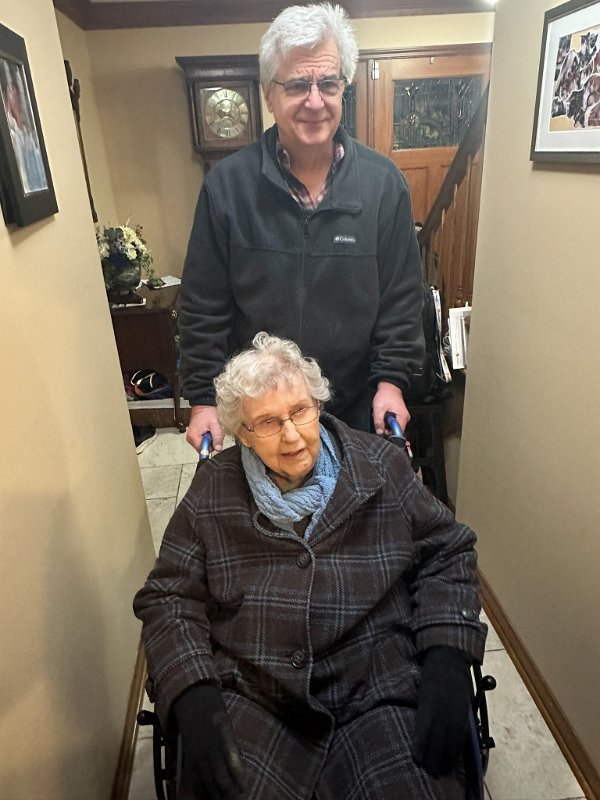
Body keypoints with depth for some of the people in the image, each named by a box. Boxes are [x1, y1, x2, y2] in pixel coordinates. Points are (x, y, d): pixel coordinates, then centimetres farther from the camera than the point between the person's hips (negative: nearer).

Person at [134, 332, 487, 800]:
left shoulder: (382, 468, 1)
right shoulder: (212, 492, 1)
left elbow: (446, 553, 7)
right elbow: (168, 599, 4)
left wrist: (447, 660, -5)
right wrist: (192, 697, -10)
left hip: (379, 691, 1)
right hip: (250, 699, 1)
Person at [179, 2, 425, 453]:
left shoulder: (384, 183, -7)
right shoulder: (226, 185, -10)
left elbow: (402, 298, -2)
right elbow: (203, 309, -6)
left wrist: (391, 380, -8)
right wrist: (203, 399, -7)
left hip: (357, 404, 1)